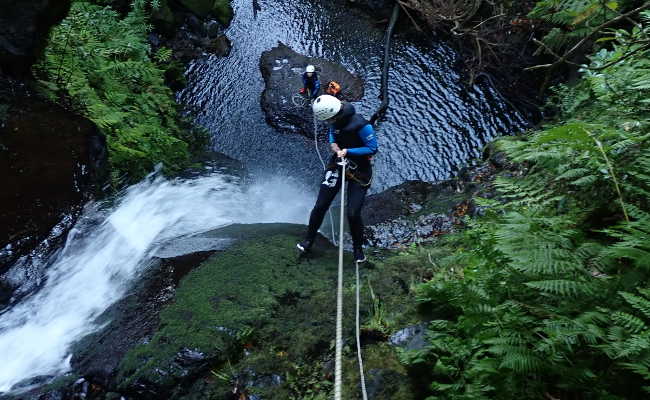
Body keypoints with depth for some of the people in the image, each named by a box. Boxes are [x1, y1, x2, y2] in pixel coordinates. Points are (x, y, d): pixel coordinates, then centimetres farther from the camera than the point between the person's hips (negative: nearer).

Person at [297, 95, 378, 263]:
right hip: (338, 165, 5)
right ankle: (308, 241, 23)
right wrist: (333, 144, -7)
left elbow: (372, 148, -18)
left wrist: (348, 151, -23)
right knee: (320, 206, 3)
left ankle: (358, 249, 21)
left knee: (353, 214, -5)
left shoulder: (361, 125, -27)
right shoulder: (335, 121, -8)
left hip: (359, 172, -5)